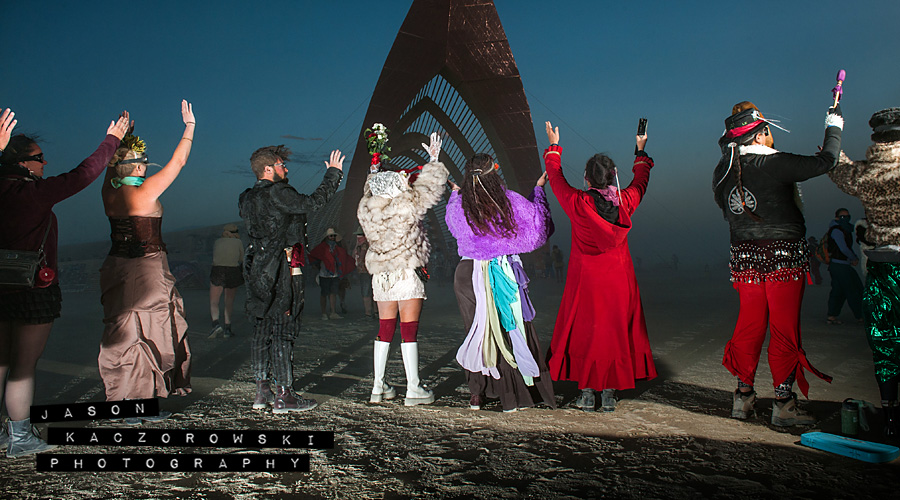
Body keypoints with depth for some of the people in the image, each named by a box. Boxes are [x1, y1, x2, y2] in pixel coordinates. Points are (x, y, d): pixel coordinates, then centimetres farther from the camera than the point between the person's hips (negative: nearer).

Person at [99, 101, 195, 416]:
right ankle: (141, 407, 5)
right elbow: (178, 161, -8)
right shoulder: (145, 192, -15)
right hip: (146, 273, -7)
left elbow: (111, 163, 24)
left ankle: (122, 400, 23)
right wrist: (189, 126, 1)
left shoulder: (109, 192, 3)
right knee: (147, 334, 0)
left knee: (121, 335, 14)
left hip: (117, 269, 7)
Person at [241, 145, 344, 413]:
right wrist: (333, 173, -2)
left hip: (259, 269, 9)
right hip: (282, 270, -9)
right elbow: (313, 202, -13)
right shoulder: (277, 193, -13)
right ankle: (283, 395, -1)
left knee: (263, 327, 12)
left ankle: (262, 391, 18)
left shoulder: (249, 198, 13)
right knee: (283, 328, -5)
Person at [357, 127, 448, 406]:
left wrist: (377, 167, 32)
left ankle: (378, 387, 18)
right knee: (409, 330, -1)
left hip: (381, 275, 6)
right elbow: (430, 186, -3)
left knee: (384, 330, 13)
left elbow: (372, 190, 23)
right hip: (407, 273, -6)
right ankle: (413, 390, 4)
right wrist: (434, 160, 11)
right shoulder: (406, 207, -16)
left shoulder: (366, 209, 0)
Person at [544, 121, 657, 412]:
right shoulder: (625, 202, -6)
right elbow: (641, 180, 16)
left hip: (585, 281, -2)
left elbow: (556, 177, 4)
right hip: (618, 281, 2)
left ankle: (586, 393, 11)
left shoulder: (578, 203, -14)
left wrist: (554, 146, 19)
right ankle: (609, 394, 12)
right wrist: (641, 151, 33)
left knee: (584, 333, 8)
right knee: (616, 332, 8)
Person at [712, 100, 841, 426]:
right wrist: (833, 127, 8)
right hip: (784, 256, -5)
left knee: (749, 325, 12)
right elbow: (824, 163, -8)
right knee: (785, 329, 1)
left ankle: (743, 397, 18)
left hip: (745, 257, 6)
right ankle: (783, 404, 6)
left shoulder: (722, 171, 4)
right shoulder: (775, 164, -14)